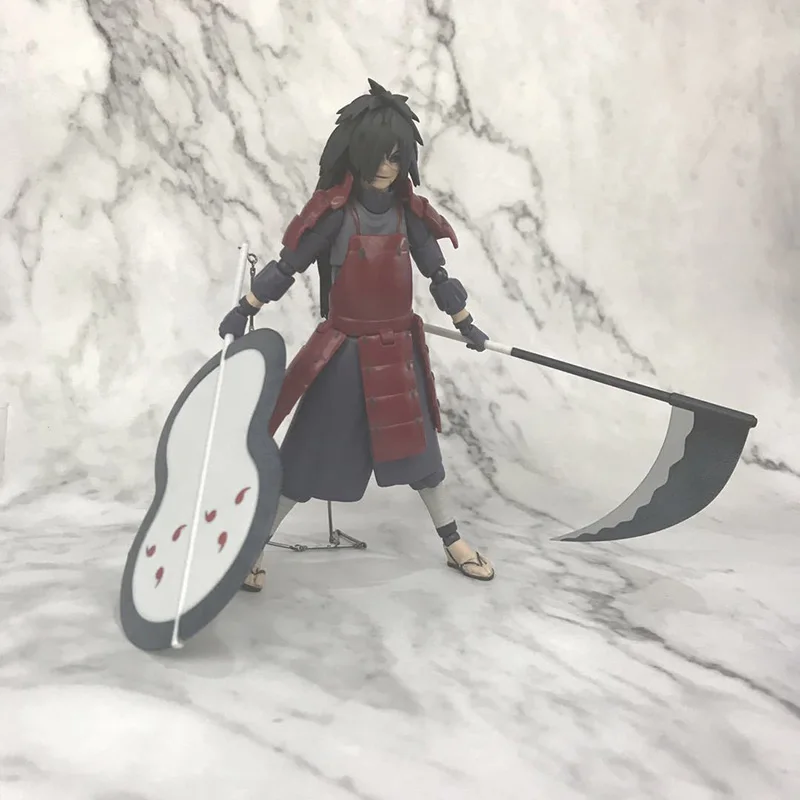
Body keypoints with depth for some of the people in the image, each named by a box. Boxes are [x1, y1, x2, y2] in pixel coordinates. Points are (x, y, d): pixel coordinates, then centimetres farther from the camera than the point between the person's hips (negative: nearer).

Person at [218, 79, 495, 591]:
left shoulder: (410, 214, 1)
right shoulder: (334, 213, -11)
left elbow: (438, 275, 11)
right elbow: (287, 266, -6)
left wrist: (466, 324, 18)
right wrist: (242, 312, -5)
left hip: (400, 350, 4)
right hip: (344, 353, -4)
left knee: (419, 448, 14)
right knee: (311, 454, 2)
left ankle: (454, 544, 28)